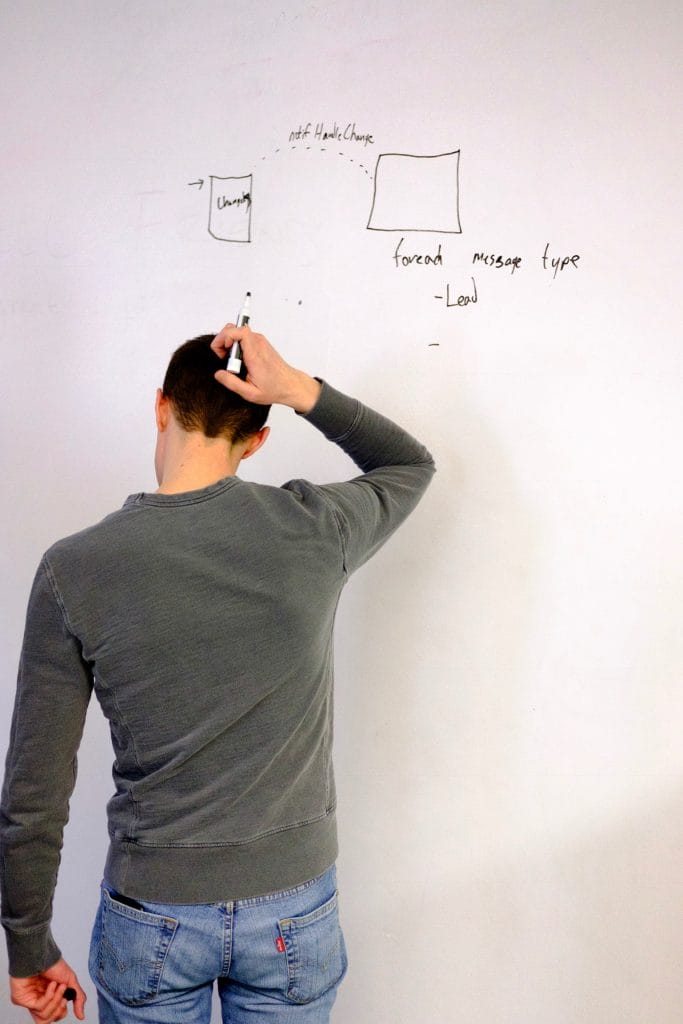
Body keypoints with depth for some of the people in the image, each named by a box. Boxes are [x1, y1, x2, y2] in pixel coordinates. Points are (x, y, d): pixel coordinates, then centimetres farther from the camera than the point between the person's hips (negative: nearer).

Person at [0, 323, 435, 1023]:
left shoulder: (73, 570, -15)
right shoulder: (312, 531, -14)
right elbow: (411, 465, 9)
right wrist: (302, 391, -6)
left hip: (153, 920, 0)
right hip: (294, 912, 1)